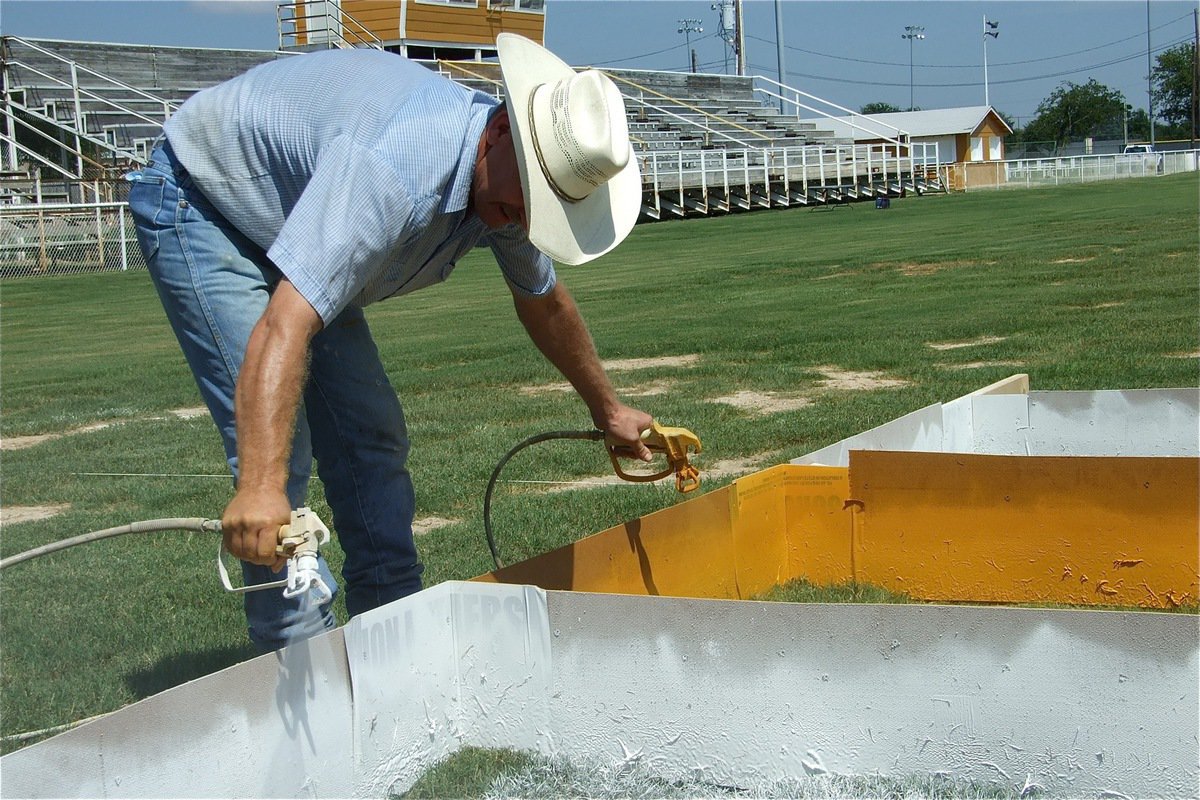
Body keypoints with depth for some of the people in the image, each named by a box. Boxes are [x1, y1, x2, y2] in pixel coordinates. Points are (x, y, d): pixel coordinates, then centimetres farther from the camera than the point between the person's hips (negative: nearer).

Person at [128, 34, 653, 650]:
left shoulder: (507, 182, -11)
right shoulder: (399, 168, -40)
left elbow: (544, 303, 10)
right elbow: (286, 323, -48)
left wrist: (606, 408, 20)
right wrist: (259, 487, -56)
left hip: (291, 220, 9)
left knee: (371, 435, 6)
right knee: (275, 443, -19)